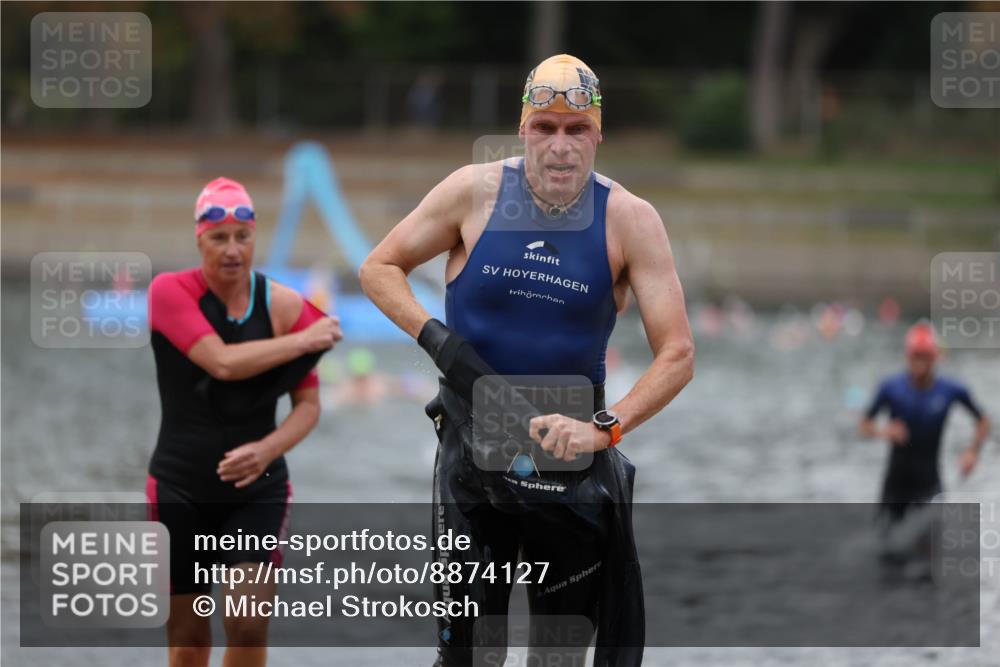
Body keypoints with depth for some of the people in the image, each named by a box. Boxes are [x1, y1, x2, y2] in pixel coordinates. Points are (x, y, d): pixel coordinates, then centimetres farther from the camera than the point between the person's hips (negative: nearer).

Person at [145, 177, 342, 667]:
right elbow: (223, 363, -23)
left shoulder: (285, 306, -3)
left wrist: (266, 450, -20)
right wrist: (305, 340, -16)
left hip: (258, 489, 1)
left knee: (249, 625, -14)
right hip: (180, 489, -1)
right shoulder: (170, 292, -9)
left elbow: (308, 404, -2)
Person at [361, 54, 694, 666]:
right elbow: (380, 268, 5)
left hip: (572, 452, 0)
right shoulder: (475, 192, -7)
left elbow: (678, 355, -12)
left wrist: (604, 427, -26)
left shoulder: (629, 219, -9)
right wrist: (437, 339, -12)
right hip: (473, 448, 0)